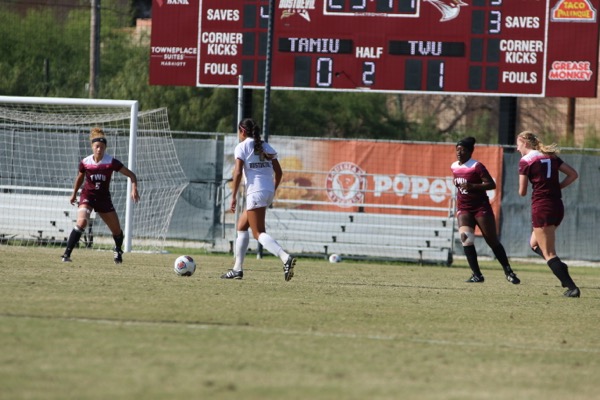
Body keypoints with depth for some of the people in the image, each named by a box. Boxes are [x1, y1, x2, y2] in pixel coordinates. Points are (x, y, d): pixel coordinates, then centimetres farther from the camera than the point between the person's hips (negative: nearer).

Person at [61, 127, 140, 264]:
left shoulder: (111, 162, -13)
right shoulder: (85, 163, -9)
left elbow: (131, 175, -9)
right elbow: (79, 178, 13)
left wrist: (134, 188, -25)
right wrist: (74, 194, 22)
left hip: (104, 198, 1)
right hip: (87, 196, -1)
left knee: (117, 230, 7)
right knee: (82, 222, -28)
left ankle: (118, 250, 41)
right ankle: (66, 254, -26)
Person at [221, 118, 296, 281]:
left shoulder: (242, 147, -3)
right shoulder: (266, 147, 15)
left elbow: (238, 172, -12)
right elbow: (279, 172, 13)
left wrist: (234, 197, -9)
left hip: (255, 192, -8)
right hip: (268, 191, 8)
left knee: (259, 233, -10)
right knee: (241, 226, 20)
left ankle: (285, 258, -33)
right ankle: (238, 269, 21)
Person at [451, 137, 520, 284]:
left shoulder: (477, 166, -13)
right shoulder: (454, 167, 8)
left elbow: (492, 184, -20)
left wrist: (472, 186, -29)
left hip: (481, 208, -5)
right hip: (464, 209, 5)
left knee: (492, 241, 0)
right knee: (465, 237, -17)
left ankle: (508, 272, 16)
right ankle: (477, 274, -12)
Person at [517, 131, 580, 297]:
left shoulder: (525, 161, -5)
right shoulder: (552, 157, 13)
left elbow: (522, 192, -5)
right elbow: (573, 174, 10)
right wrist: (556, 187, 12)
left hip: (541, 207, -7)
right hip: (558, 207, 7)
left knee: (548, 253, -4)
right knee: (534, 243, 24)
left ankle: (572, 288, -15)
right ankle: (561, 268, 3)